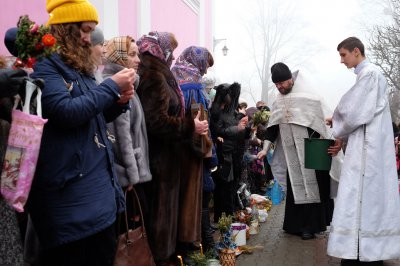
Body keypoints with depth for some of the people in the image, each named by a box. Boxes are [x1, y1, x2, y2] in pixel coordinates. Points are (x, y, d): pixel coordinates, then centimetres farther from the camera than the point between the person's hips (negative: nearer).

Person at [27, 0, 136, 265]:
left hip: (100, 183, 9)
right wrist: (111, 86, -17)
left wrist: (119, 101, 2)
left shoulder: (79, 67, 15)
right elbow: (67, 112, -26)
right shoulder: (44, 65, -11)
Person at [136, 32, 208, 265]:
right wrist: (191, 126, -16)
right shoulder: (154, 77, -17)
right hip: (160, 158, -10)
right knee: (161, 211, 1)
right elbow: (156, 122, -26)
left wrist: (188, 124, 17)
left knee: (161, 210, 17)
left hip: (162, 155, 10)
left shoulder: (156, 75, 15)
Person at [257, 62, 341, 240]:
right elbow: (272, 127, 10)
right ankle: (296, 224, 17)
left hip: (308, 153, -5)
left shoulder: (308, 98, -8)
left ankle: (310, 225, 5)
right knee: (294, 188, 8)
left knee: (309, 188, -2)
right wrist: (265, 148, 4)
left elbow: (318, 125, -8)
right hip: (290, 154, 5)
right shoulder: (278, 102, 9)